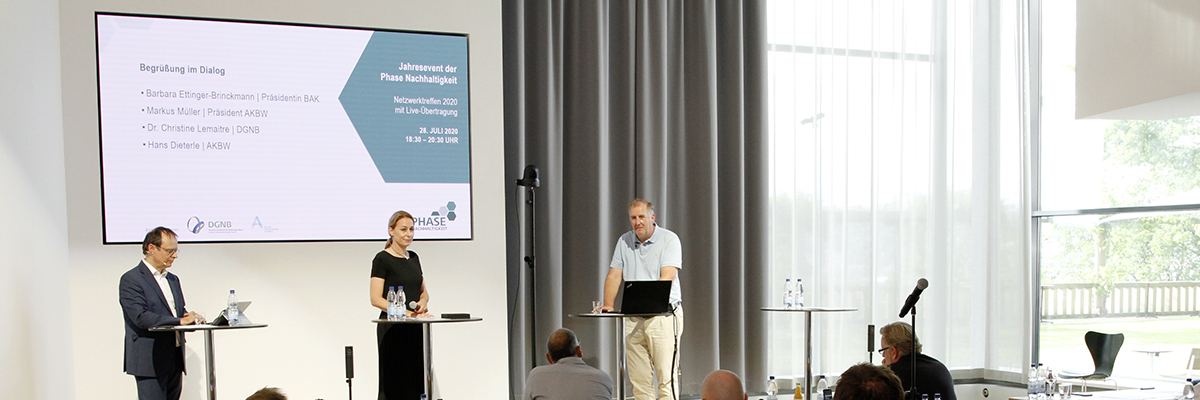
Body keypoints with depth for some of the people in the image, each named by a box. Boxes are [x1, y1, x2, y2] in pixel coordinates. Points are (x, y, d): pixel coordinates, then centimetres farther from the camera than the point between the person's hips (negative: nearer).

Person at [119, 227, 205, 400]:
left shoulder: (173, 279, 18)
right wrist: (179, 321, -22)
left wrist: (191, 318, -5)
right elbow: (141, 317, -19)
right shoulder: (131, 280, -8)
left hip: (175, 359, 8)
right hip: (150, 362, -7)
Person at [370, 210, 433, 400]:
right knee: (393, 382, -3)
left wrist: (422, 302, -3)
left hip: (415, 328, 7)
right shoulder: (382, 259, -7)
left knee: (417, 380, 6)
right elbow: (376, 299, -13)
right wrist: (406, 312, -22)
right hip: (392, 327, -7)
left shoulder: (413, 258, 13)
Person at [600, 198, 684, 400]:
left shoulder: (669, 239, -3)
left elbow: (667, 278, -14)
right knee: (638, 379, 3)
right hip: (633, 319, 5)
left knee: (666, 376, -8)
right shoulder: (624, 241, 12)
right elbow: (614, 276, 11)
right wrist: (608, 305, -5)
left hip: (663, 314, -4)